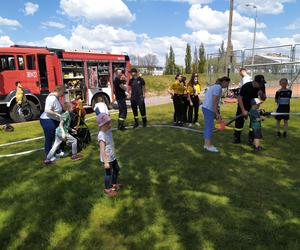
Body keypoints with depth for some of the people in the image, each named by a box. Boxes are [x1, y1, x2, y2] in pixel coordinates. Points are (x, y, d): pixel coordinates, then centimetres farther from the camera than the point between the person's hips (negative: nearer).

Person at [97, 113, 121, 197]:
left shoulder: (108, 131, 0)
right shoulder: (101, 136, -28)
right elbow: (102, 150, -28)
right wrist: (105, 162, -27)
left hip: (112, 156, 9)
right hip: (107, 158, -9)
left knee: (116, 169, 24)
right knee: (108, 173, 8)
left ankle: (114, 184, 47)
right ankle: (107, 189, 30)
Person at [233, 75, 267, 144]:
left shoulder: (262, 86, -15)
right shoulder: (246, 86, -28)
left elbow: (264, 99, -5)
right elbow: (239, 98, -23)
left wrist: (261, 94, -30)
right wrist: (243, 110, -26)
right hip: (243, 105, -3)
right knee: (239, 120, -2)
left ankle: (251, 139, 6)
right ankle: (236, 138, 13)